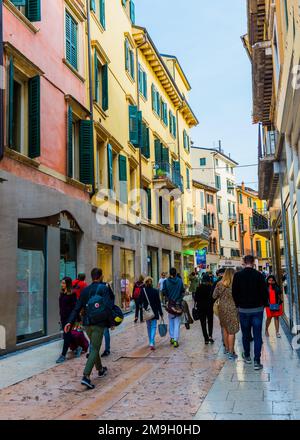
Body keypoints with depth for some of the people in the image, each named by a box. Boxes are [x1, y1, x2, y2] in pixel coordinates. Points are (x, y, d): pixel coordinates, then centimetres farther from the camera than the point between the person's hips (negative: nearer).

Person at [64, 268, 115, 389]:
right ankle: (86, 376, -15)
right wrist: (112, 322, -8)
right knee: (95, 349, -4)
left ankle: (100, 369, 37)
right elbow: (107, 307, -15)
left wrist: (70, 321, 4)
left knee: (94, 347, 21)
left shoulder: (85, 290, 9)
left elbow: (77, 307, 6)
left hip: (87, 323, 6)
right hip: (98, 324, -6)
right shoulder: (104, 288, -8)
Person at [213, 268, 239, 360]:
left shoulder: (219, 284, -2)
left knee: (225, 329, 19)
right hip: (232, 309, -4)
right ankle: (231, 353, 3)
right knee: (232, 331, 1)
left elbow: (214, 296, 3)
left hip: (222, 309, 4)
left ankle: (227, 348, 31)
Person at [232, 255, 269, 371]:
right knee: (257, 335, 1)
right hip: (257, 309, -1)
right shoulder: (259, 275, -8)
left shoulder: (238, 276, -4)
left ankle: (247, 356, 30)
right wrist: (264, 304, 11)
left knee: (245, 334, 16)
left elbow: (234, 293, 0)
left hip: (243, 310, 2)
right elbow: (265, 292, -5)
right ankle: (257, 361, -2)